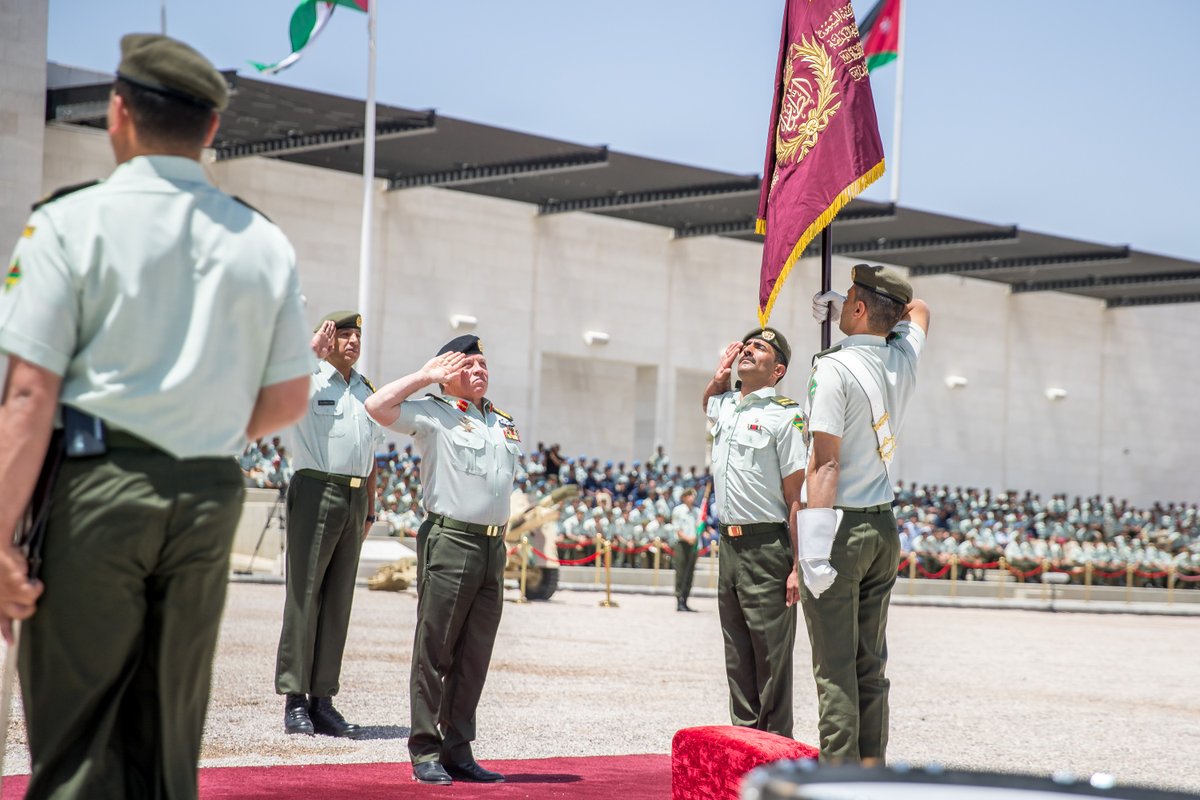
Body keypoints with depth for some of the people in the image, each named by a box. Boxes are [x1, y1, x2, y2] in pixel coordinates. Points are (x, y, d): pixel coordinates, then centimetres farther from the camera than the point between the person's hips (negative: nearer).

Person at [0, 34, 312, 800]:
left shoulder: (73, 222, -6)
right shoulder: (265, 242, 7)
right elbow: (288, 400, 9)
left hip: (97, 486, -4)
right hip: (211, 500, 4)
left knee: (75, 738, 1)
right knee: (171, 733, 14)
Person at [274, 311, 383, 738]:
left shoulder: (366, 390, 19)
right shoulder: (309, 382, 1)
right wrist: (312, 349, -14)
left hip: (355, 498, 6)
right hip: (316, 491, -6)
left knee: (338, 601, 6)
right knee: (305, 595, -5)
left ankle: (323, 699, 9)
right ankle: (294, 700, -2)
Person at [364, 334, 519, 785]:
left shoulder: (506, 424, 18)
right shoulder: (434, 413, -1)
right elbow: (377, 406, -16)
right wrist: (425, 375, -7)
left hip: (493, 547, 6)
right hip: (449, 543, -6)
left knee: (475, 656, 8)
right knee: (435, 651, -3)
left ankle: (458, 750, 14)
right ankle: (425, 752, 1)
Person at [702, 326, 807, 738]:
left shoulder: (784, 415, -8)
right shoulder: (723, 406, 13)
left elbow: (796, 499, -10)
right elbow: (708, 401, 42)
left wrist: (797, 568, -16)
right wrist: (720, 376, 18)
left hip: (767, 548, -7)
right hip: (729, 545, 7)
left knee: (772, 657, -4)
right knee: (737, 657, 10)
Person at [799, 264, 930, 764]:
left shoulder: (834, 369, -14)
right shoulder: (903, 359, 6)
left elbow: (826, 464, -19)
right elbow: (918, 310, 31)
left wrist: (814, 552, -19)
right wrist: (840, 307, 26)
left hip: (842, 527, -7)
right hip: (884, 528, 7)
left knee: (835, 667, -5)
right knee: (871, 664, 12)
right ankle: (872, 767, 15)